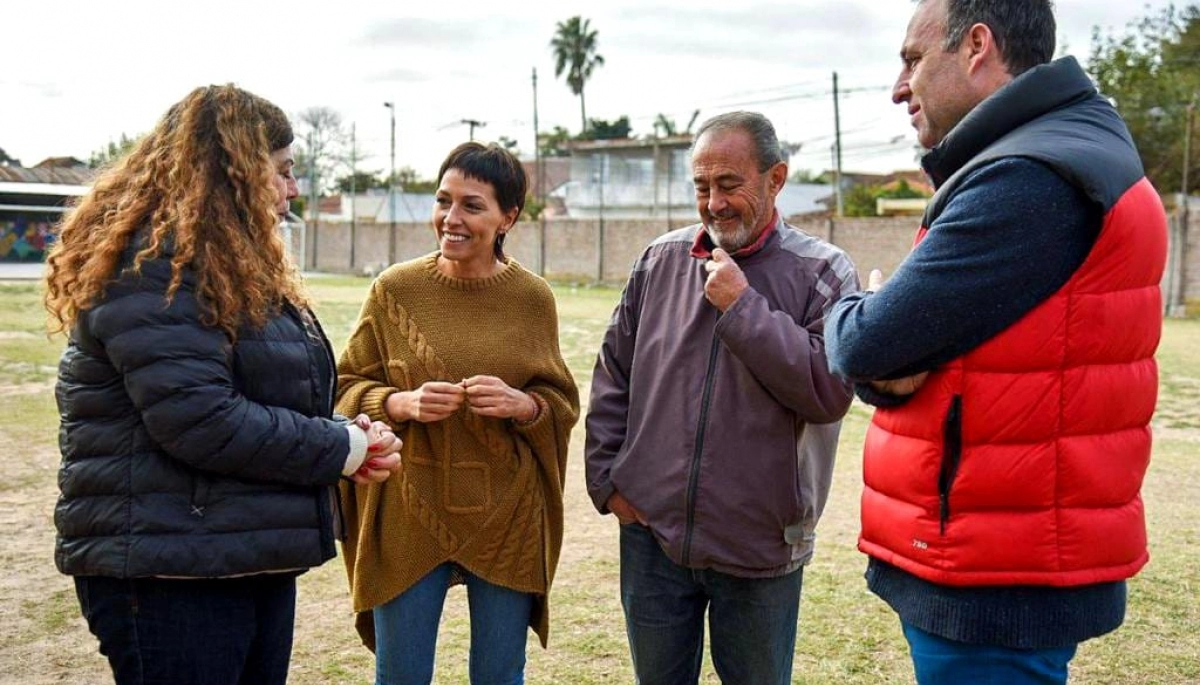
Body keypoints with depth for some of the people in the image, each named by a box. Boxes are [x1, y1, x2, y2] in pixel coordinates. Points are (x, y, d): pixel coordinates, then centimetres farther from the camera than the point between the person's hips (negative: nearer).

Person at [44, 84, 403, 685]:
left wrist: (348, 437, 0)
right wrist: (342, 450, -14)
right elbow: (201, 421, -26)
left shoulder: (232, 264, 15)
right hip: (169, 573, -10)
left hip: (254, 562, 10)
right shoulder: (154, 267, -16)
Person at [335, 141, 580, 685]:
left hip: (506, 518, 0)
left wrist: (520, 403, -17)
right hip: (410, 513, 0)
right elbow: (347, 389, 3)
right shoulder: (395, 288, -3)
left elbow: (562, 402, 4)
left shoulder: (533, 298, -2)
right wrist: (403, 403, -17)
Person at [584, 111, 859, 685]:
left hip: (760, 547, -2)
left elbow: (830, 391, -18)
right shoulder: (660, 260, 3)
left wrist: (743, 308, -19)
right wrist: (607, 478, 4)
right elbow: (613, 377, 9)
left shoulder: (822, 272, -6)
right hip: (651, 534, 3)